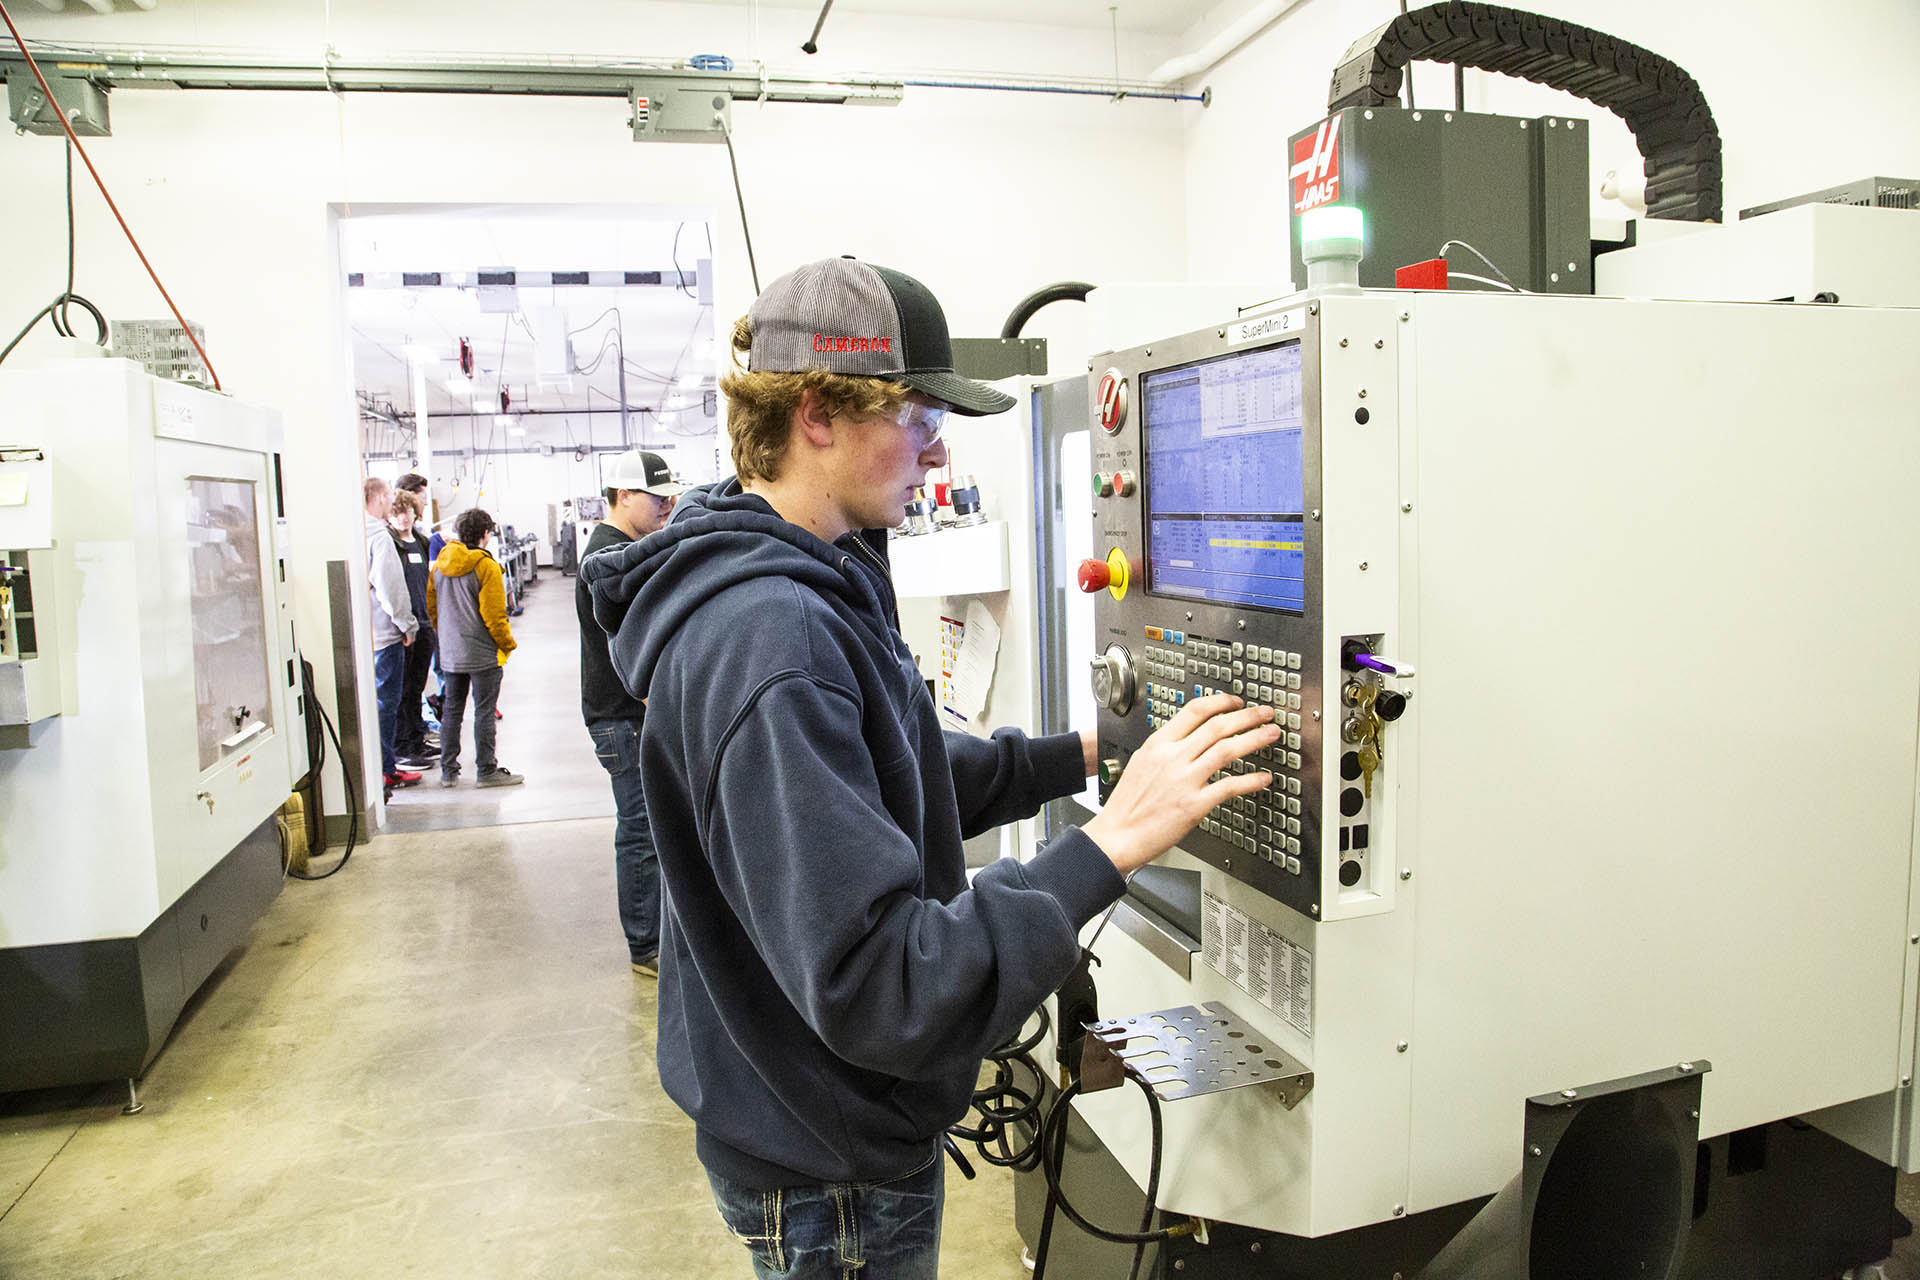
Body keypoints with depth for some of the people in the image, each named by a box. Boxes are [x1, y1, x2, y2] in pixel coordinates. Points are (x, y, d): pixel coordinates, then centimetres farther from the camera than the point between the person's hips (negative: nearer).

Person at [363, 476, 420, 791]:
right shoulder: (380, 537, -16)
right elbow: (389, 588, -19)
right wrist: (407, 624, -8)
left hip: (363, 632, 8)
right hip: (384, 634, -8)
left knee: (375, 701, 15)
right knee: (385, 703, -1)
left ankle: (384, 764, 23)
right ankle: (386, 770, 4)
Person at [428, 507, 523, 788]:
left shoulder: (440, 565, 6)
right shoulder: (485, 566, -14)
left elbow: (431, 606, 13)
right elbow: (493, 614, -15)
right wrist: (507, 644, -3)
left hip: (450, 653, 6)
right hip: (482, 653, -6)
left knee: (451, 710, 13)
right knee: (484, 711, 1)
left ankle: (448, 771, 18)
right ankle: (487, 770, 6)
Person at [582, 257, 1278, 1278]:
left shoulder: (816, 584, 2)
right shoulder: (766, 640, -32)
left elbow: (889, 783, 12)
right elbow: (878, 993, -34)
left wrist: (1081, 754, 5)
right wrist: (1111, 843, -34)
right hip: (829, 1173, -10)